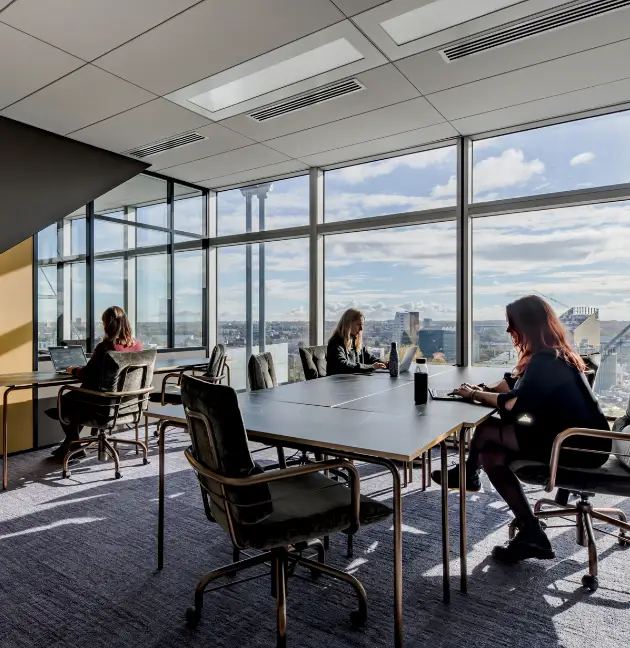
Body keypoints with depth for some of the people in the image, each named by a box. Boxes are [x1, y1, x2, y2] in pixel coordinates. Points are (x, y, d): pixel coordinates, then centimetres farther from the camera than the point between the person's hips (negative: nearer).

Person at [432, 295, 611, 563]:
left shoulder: (545, 360, -19)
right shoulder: (554, 354, 13)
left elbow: (517, 403, -25)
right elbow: (515, 382, 17)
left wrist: (475, 395, -11)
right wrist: (485, 389, 0)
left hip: (579, 446, -10)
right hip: (581, 438, 10)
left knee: (487, 433, -9)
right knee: (491, 453, 5)